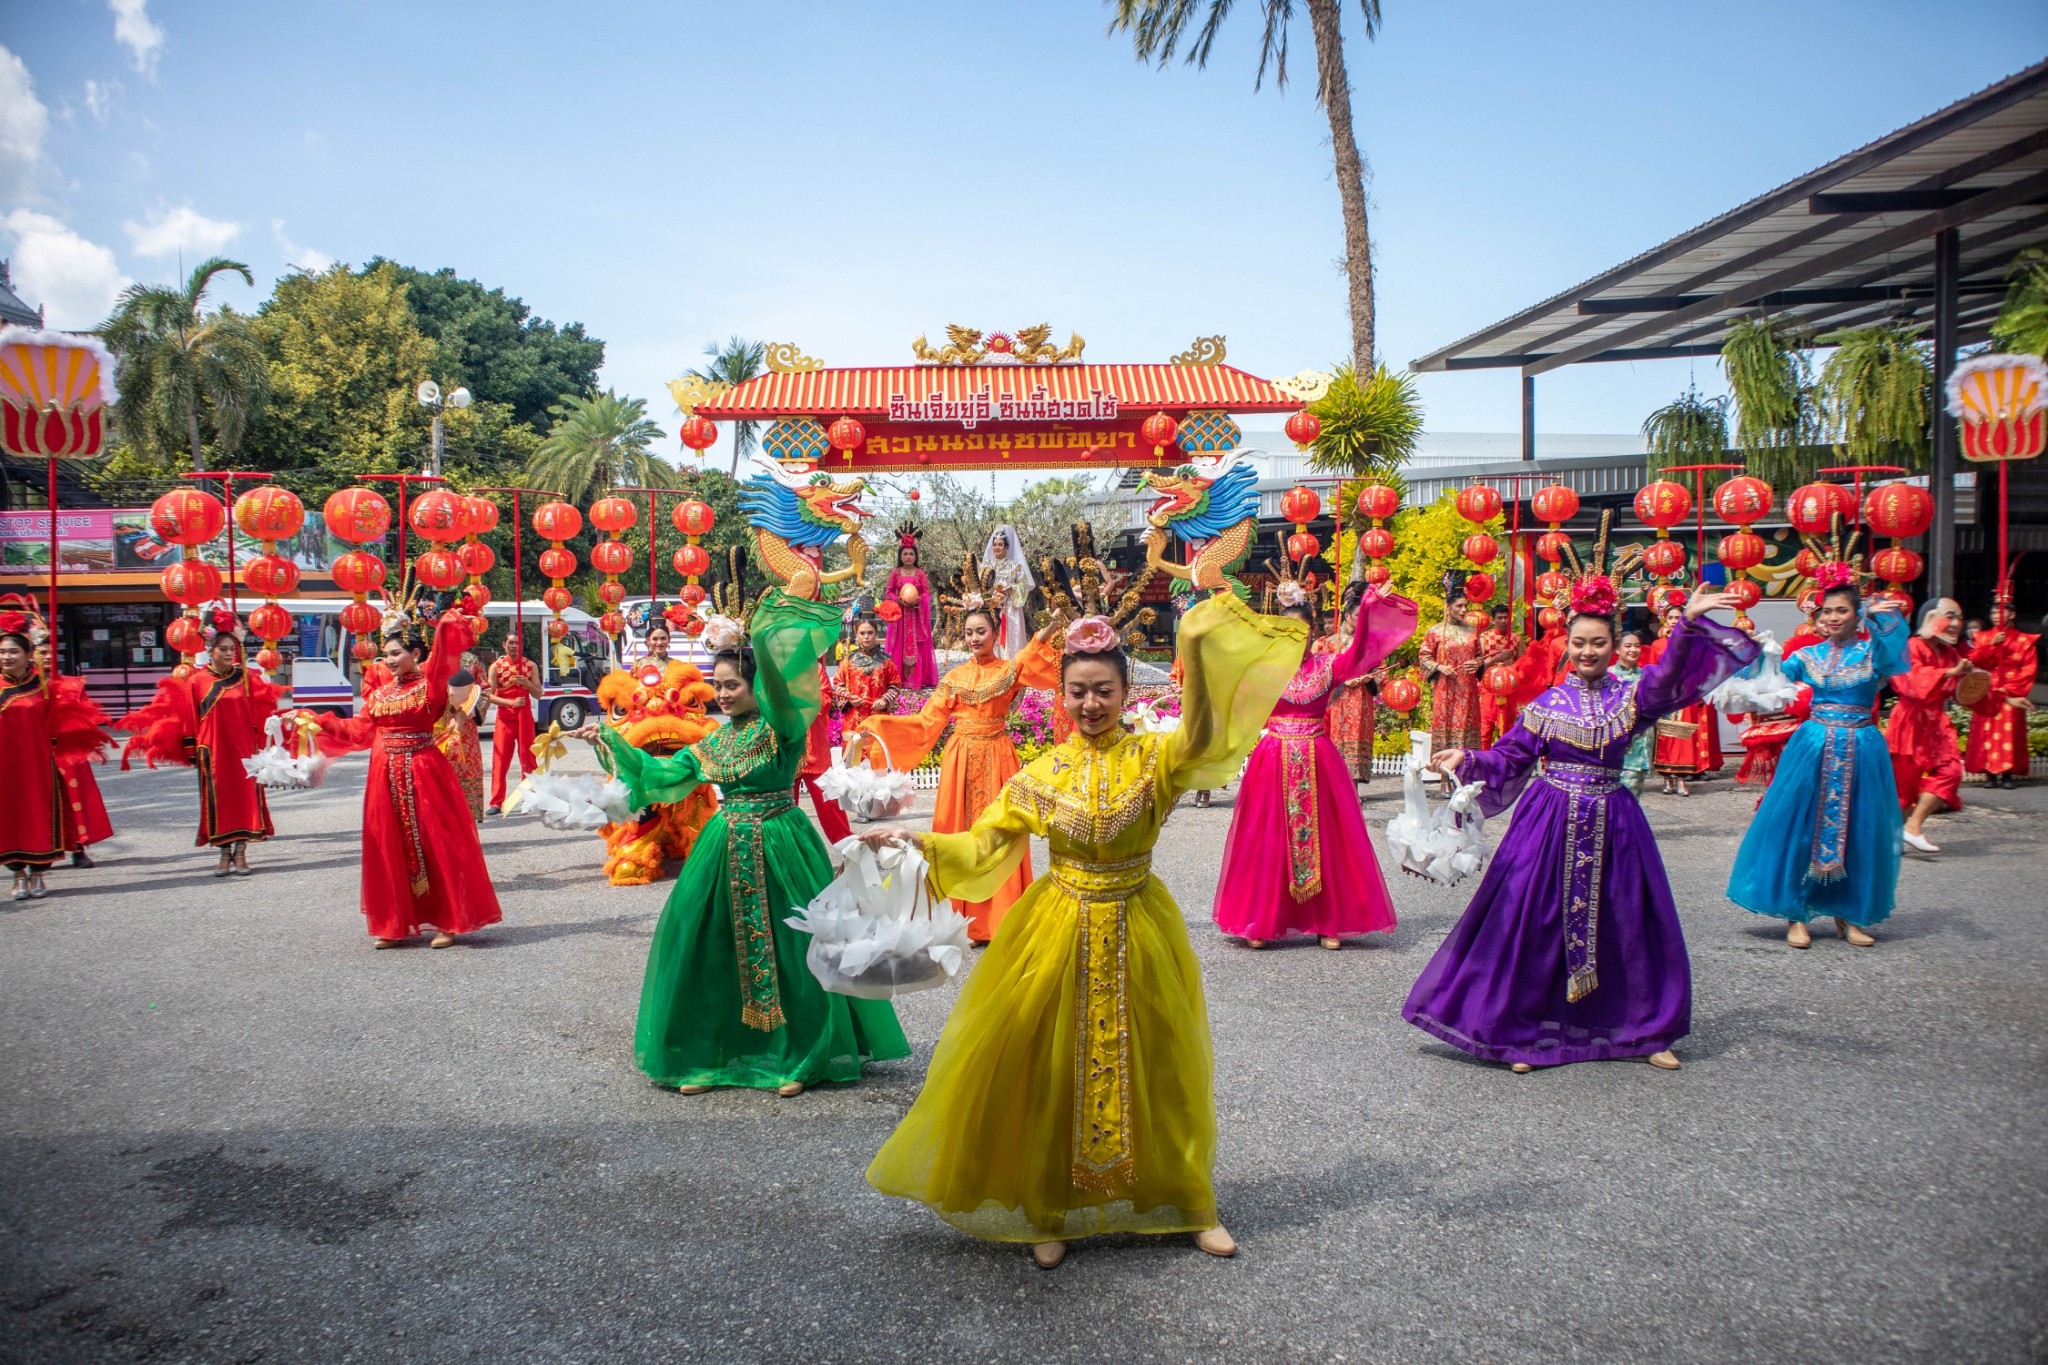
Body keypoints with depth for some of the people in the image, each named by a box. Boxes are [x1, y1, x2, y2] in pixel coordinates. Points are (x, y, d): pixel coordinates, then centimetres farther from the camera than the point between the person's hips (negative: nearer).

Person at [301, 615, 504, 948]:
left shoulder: (429, 685, -4)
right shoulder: (379, 694, 13)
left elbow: (442, 663, -22)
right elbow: (358, 731, 15)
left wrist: (448, 629, -36)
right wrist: (318, 722, 13)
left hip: (423, 772, -6)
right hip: (386, 776, 6)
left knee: (435, 844, -1)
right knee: (390, 849, 8)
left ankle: (449, 921, 7)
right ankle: (395, 924, 17)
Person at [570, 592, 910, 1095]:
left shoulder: (780, 725, -7)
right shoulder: (718, 738, 12)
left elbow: (780, 676, -27)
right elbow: (664, 772, 18)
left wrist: (744, 640, -36)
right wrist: (610, 740, 18)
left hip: (779, 846, -6)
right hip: (727, 848, 6)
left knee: (789, 949, -1)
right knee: (711, 946, 4)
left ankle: (803, 1057, 14)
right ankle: (710, 1054, 18)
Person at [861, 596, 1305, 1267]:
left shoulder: (1154, 756, -5)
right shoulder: (1042, 774, 0)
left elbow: (1204, 737, -26)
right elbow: (982, 846, 1)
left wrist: (1201, 650, -38)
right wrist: (912, 839, -12)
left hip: (1138, 932, -1)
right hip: (1058, 934, 1)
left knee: (1152, 1068, 10)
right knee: (1053, 1072, 6)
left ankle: (1188, 1201, 30)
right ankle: (1052, 1211, 24)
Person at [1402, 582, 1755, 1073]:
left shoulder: (1630, 698, 4)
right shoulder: (1548, 703, 4)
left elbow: (1668, 675, -15)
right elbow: (1508, 759, 5)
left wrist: (1689, 623, -28)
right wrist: (1466, 760, -10)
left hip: (1612, 825, 1)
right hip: (1552, 823, -1)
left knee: (1626, 927, 7)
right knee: (1535, 927, -1)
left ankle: (1644, 1030, 24)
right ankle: (1525, 1033, 11)